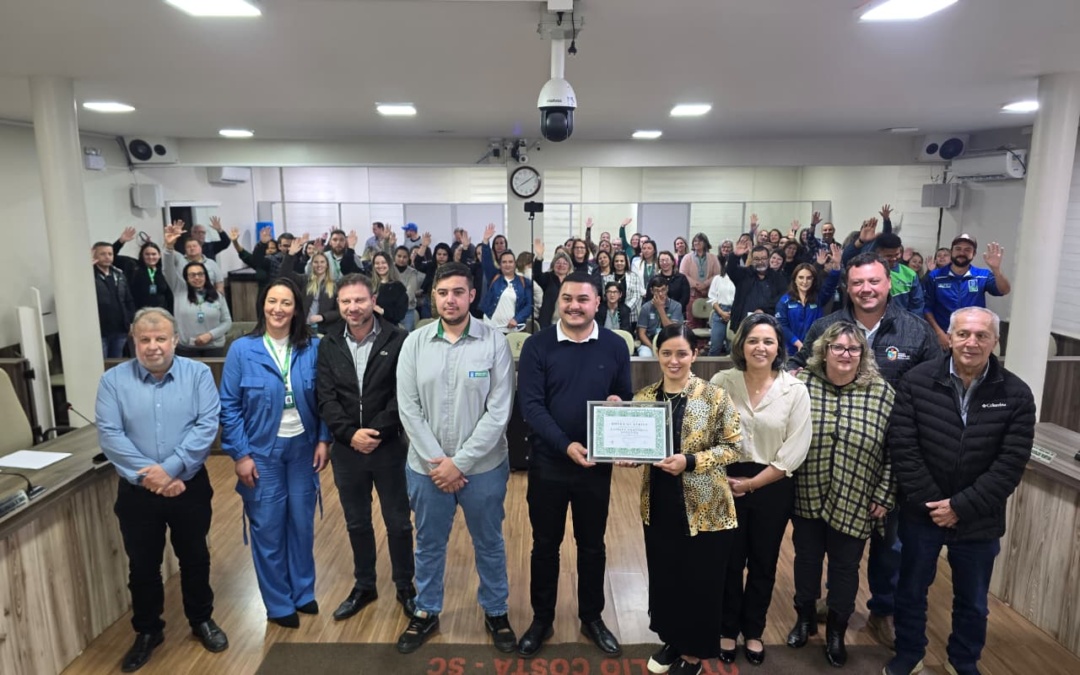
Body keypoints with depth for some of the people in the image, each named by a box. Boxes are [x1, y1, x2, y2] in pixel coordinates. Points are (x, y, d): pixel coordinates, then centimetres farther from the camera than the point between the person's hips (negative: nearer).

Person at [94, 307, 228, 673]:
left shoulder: (198, 374, -6)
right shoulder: (113, 380, -4)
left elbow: (207, 425, -14)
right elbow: (109, 435, -11)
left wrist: (170, 469, -22)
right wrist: (147, 476, -19)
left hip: (190, 486, 0)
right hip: (137, 490, 1)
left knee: (194, 558, 15)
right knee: (142, 565, 14)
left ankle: (202, 620, 36)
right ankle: (147, 631, 35)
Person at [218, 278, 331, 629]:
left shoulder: (312, 348, -4)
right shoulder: (242, 350, -9)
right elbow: (229, 406, -7)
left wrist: (323, 440, -3)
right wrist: (240, 454, -10)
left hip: (303, 447, 2)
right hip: (262, 451, -2)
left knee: (302, 522, 13)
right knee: (268, 527, 8)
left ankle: (303, 592, 33)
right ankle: (278, 603, 26)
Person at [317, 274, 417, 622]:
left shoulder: (397, 341, -9)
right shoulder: (328, 346, 3)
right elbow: (326, 399, -2)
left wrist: (377, 433, -18)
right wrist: (351, 434, -15)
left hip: (388, 447, -3)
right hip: (346, 449, 3)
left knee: (398, 523, 10)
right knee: (357, 523, 17)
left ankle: (405, 586, 28)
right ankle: (364, 586, 35)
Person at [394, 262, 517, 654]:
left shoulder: (494, 342, -10)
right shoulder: (415, 343, -3)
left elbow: (499, 411, -13)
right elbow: (408, 408, -5)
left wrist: (460, 462, -14)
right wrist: (436, 460, -12)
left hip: (483, 467, -1)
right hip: (427, 468, 2)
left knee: (489, 544, 17)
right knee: (429, 545, 19)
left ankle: (496, 612, 38)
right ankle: (426, 612, 41)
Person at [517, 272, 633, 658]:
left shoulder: (615, 346, -1)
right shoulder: (537, 346, -7)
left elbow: (627, 398, 6)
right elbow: (530, 405, -13)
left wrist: (618, 404, -18)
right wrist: (566, 445, -25)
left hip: (597, 464, 2)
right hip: (548, 463, -1)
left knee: (592, 545, 16)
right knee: (545, 545, 13)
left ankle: (591, 617, 36)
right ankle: (542, 619, 32)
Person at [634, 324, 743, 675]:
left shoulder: (715, 397, -11)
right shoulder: (644, 397, 1)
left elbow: (733, 447, -10)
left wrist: (690, 461, -22)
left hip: (705, 510, -4)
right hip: (658, 506, 4)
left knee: (702, 583, 10)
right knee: (664, 577, 17)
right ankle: (672, 640, 40)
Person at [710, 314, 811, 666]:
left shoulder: (795, 390, -8)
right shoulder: (721, 382, -7)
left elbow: (794, 452, -10)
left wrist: (751, 483, -12)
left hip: (772, 488, 1)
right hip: (728, 485, 0)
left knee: (763, 563, 16)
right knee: (729, 562, 12)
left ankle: (753, 631, 37)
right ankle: (728, 629, 34)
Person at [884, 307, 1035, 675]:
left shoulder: (1016, 395, -8)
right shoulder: (917, 381, -10)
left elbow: (1011, 464, -11)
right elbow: (902, 447, -11)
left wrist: (961, 506, -16)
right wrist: (929, 501, -15)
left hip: (979, 521, 1)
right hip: (921, 513, 0)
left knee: (973, 602, 20)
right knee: (911, 591, 17)